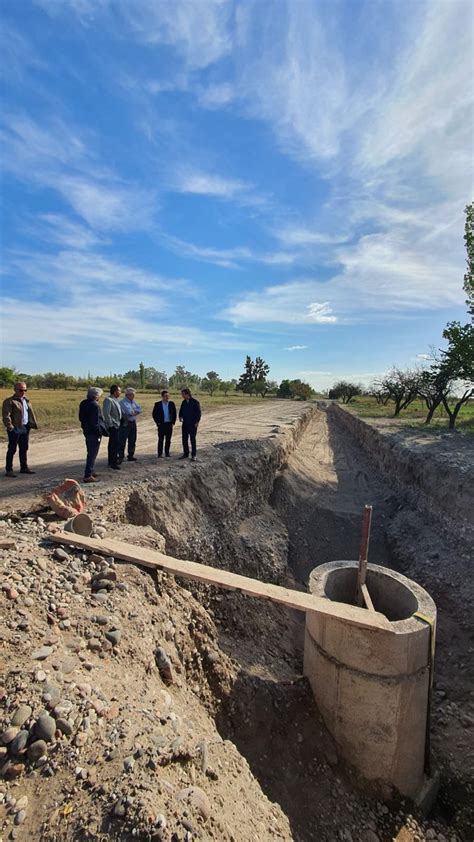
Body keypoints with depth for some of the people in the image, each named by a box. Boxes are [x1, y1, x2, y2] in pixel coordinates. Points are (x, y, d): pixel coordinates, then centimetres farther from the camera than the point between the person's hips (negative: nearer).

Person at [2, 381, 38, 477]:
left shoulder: (26, 401, 16)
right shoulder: (9, 401, -7)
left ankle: (24, 468, 23)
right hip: (15, 428, -7)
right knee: (12, 449, -2)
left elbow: (31, 413, 20)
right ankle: (9, 470, 6)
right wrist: (9, 426, -24)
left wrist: (34, 424, 14)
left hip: (25, 428, 7)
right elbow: (6, 415, -15)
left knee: (24, 448, 13)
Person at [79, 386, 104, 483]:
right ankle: (88, 476, 2)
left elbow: (81, 418, 16)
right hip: (94, 433, -9)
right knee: (92, 454, -2)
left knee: (90, 453, 21)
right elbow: (95, 422, -21)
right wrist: (99, 433, -14)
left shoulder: (83, 403, 8)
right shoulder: (94, 405, -20)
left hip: (86, 431, 9)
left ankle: (89, 472, 32)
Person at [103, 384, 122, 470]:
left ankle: (111, 461, 26)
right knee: (115, 444, -9)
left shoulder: (116, 400, 12)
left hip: (117, 425, 9)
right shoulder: (108, 400, -16)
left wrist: (119, 421, 14)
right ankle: (113, 463, -2)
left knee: (112, 444, 16)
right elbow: (106, 413, -23)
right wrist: (111, 424, -20)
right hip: (112, 426, -9)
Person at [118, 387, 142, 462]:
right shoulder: (123, 402, -10)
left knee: (132, 440, 12)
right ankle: (120, 456, 2)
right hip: (125, 423, -7)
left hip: (133, 423, 8)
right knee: (122, 441, -4)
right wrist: (135, 412, -3)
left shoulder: (133, 401, 14)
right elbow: (129, 411, -21)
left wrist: (133, 412, -13)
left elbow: (139, 409, 3)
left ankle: (131, 456, 21)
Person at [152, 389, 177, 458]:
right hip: (161, 424, -2)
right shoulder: (157, 404, -1)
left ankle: (167, 453, 17)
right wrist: (157, 422, -3)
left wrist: (173, 423, 3)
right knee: (161, 440, -1)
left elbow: (174, 414, 9)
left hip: (169, 424, 2)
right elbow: (154, 414, 3)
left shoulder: (172, 404, 4)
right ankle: (160, 454, 5)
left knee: (168, 440, 7)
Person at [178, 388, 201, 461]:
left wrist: (197, 422, -15)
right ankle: (186, 454, 20)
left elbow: (198, 412, -10)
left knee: (193, 440, 1)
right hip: (185, 424, 6)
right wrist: (180, 416, 0)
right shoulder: (184, 402, 8)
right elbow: (181, 410, 19)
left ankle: (193, 455, 10)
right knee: (184, 440, 8)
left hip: (193, 424, -6)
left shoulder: (195, 402, -10)